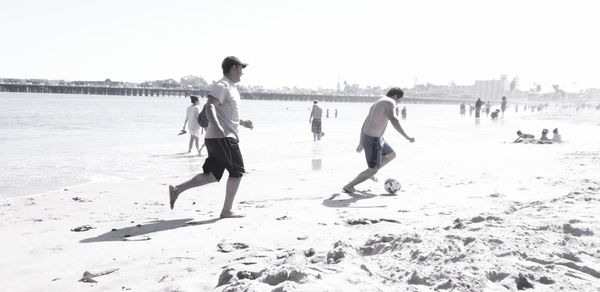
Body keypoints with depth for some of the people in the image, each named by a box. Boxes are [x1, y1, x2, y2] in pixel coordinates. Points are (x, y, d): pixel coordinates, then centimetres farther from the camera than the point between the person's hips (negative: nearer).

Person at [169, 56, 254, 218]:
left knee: (212, 175, 9)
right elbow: (209, 106, -25)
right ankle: (226, 211, 3)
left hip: (217, 139, 10)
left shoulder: (231, 88, 23)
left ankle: (177, 189, 7)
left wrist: (242, 122, 35)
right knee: (237, 171, -3)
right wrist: (216, 126, -40)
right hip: (223, 138, -10)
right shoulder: (222, 86, -10)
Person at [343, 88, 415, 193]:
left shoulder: (376, 104, 18)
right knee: (373, 169, 1)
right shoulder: (389, 102, -10)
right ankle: (348, 186, 7)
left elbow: (364, 124, 21)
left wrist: (360, 143, 28)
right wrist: (407, 137, -28)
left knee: (392, 155, 23)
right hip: (373, 141, -10)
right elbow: (393, 121, -27)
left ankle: (370, 173, 27)